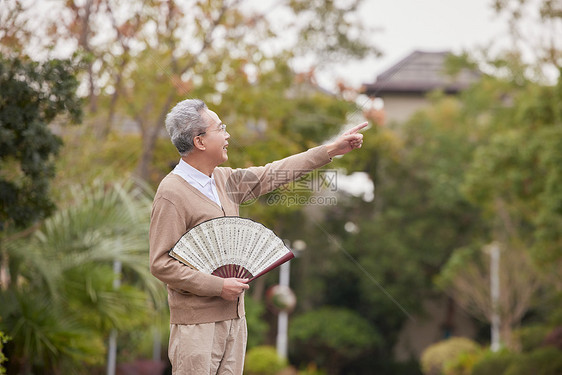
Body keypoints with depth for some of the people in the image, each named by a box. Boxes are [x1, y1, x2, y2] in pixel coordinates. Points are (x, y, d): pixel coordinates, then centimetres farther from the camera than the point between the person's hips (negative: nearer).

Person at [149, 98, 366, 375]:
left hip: (234, 316, 8)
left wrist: (332, 149, 21)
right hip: (197, 322, -8)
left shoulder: (224, 180, 11)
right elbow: (161, 264, -17)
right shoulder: (171, 194, -14)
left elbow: (272, 175, 21)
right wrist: (218, 286, -17)